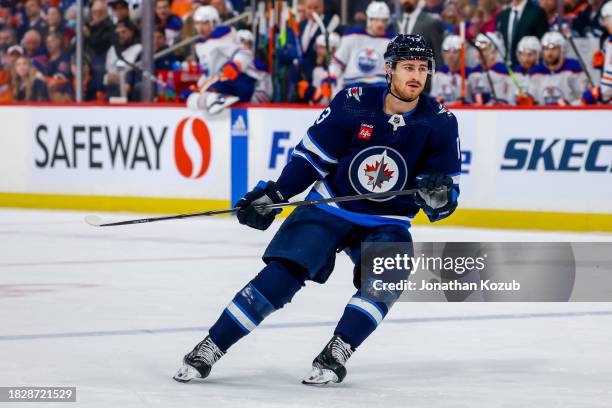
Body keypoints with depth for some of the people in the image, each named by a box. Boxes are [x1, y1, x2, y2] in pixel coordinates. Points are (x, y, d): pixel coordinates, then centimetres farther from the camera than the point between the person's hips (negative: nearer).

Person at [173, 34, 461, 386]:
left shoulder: (441, 123, -10)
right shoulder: (354, 103, -14)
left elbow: (448, 195, -7)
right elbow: (312, 155, -4)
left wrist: (440, 198, -30)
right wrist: (272, 196, -11)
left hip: (387, 223, 1)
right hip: (329, 208, -1)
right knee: (283, 275, -14)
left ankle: (335, 354, -18)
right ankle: (210, 348, -7)